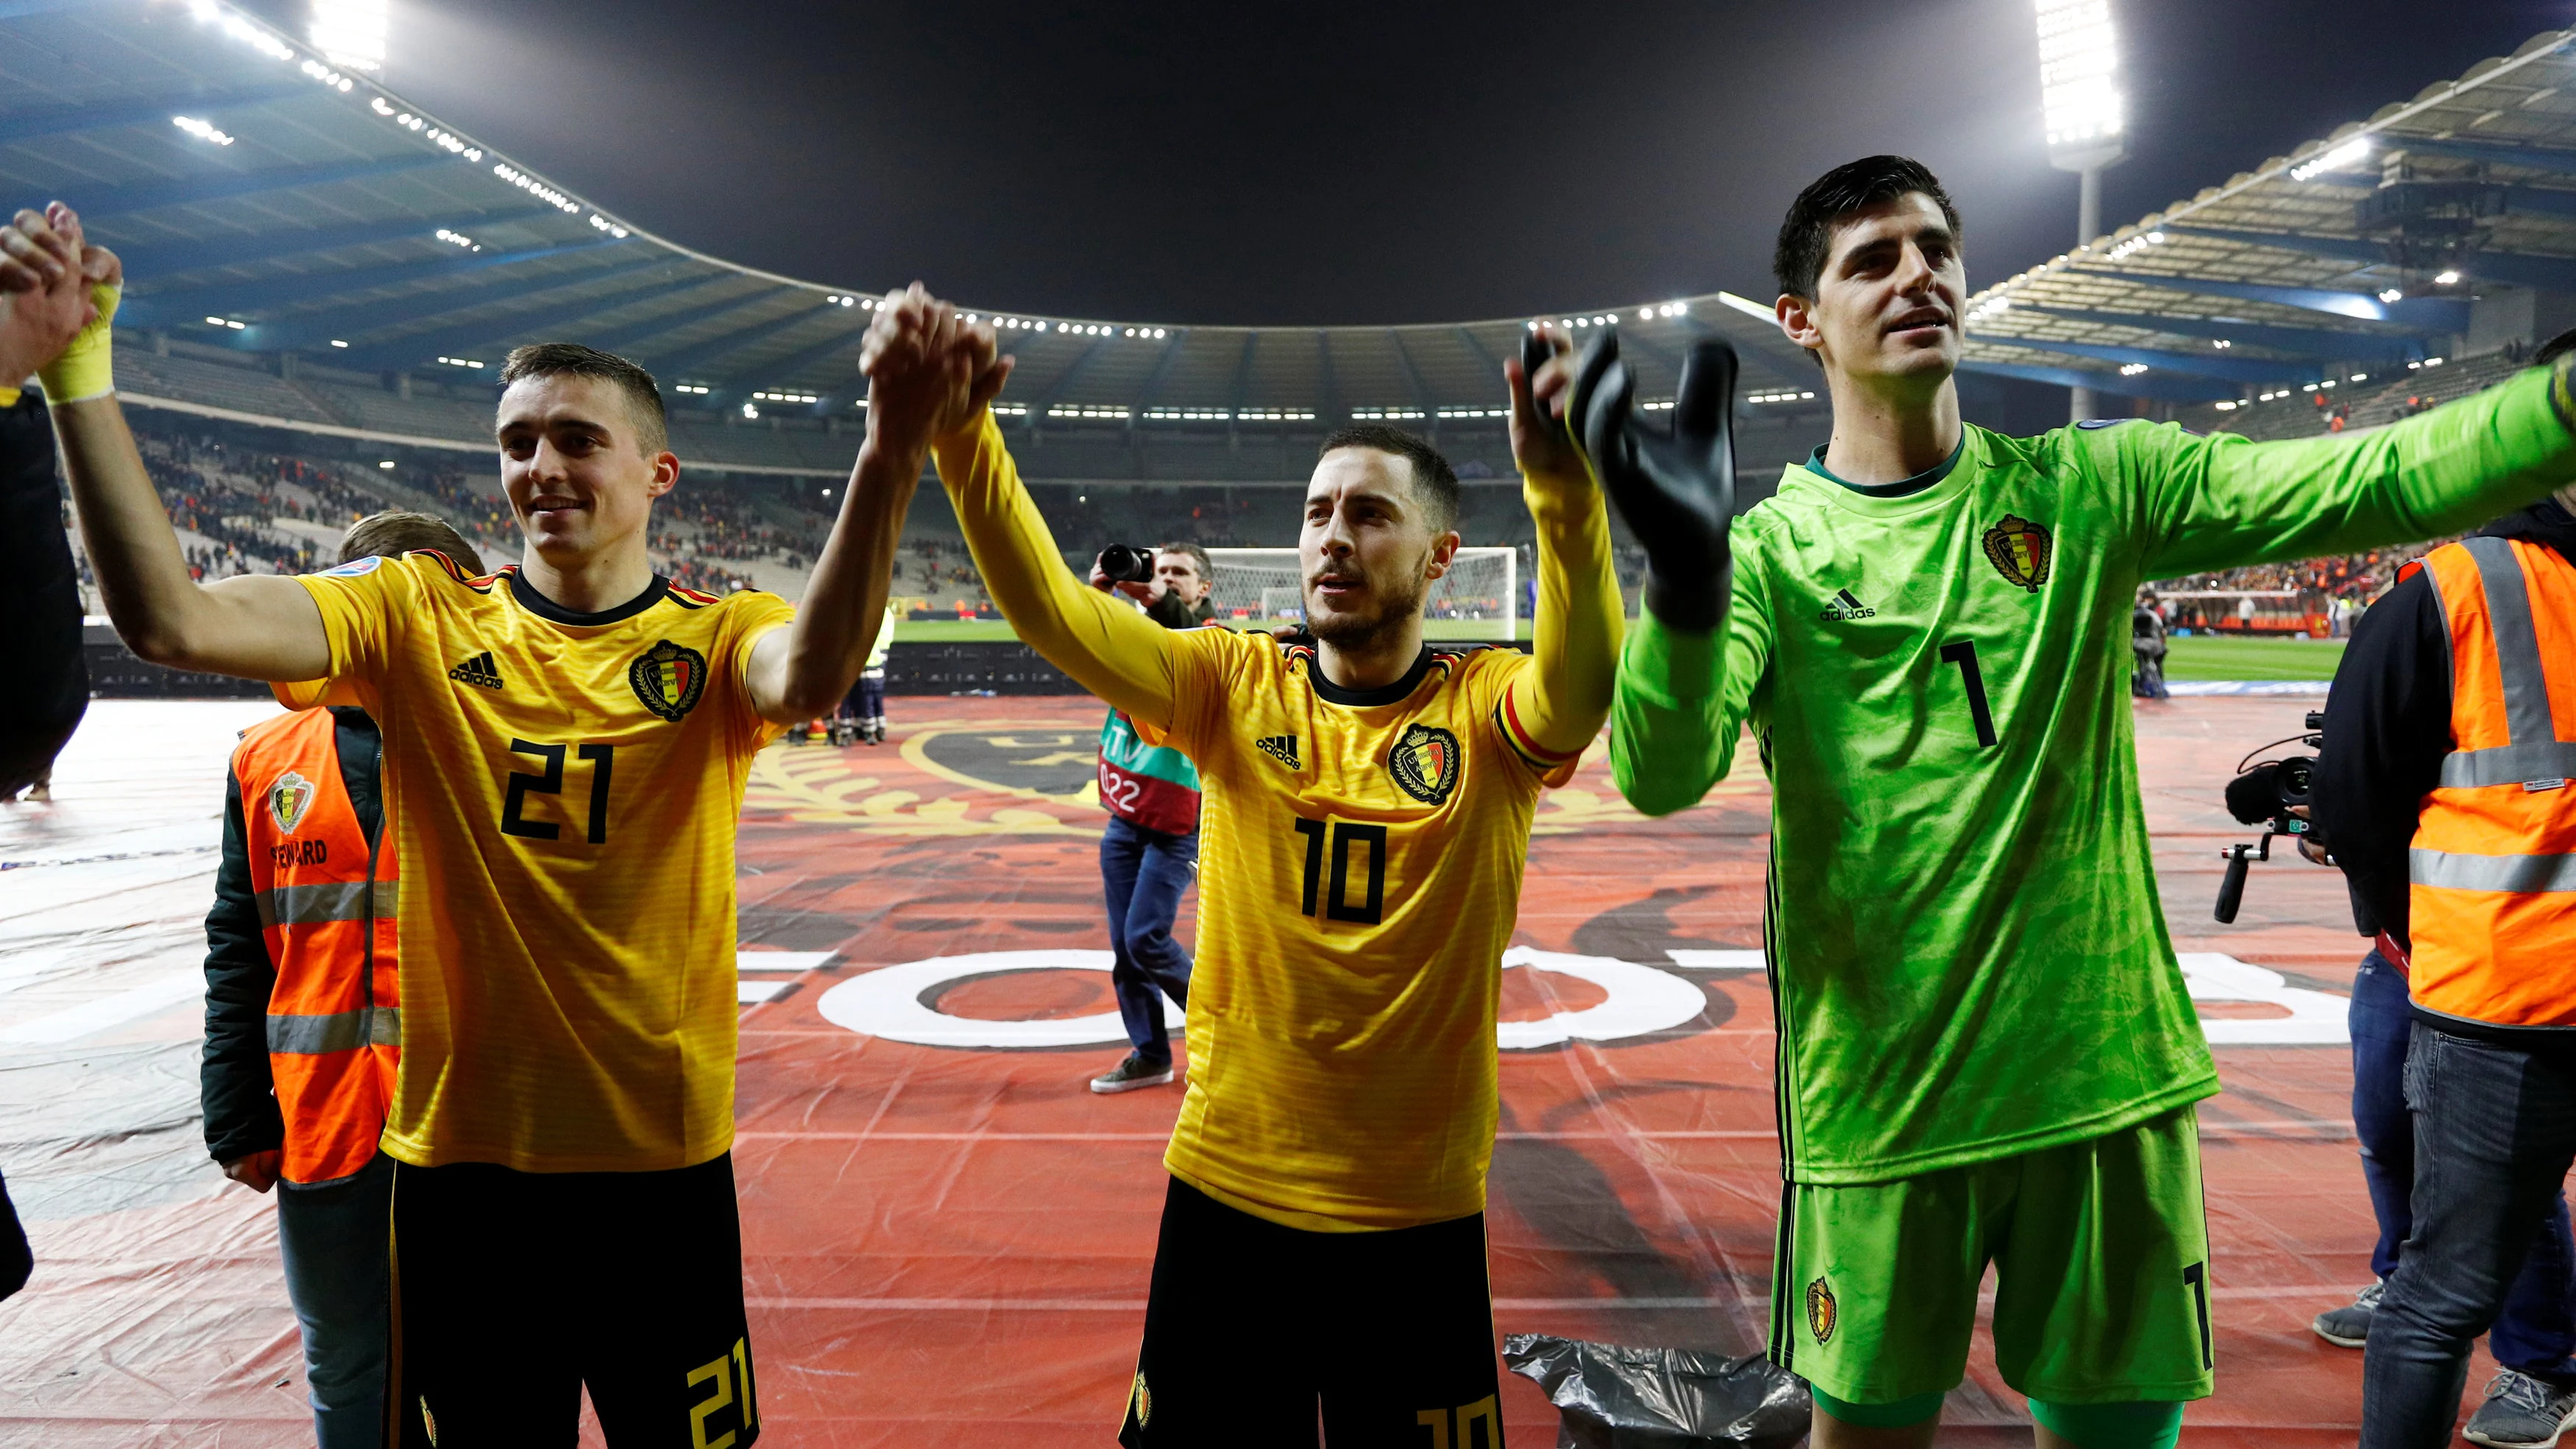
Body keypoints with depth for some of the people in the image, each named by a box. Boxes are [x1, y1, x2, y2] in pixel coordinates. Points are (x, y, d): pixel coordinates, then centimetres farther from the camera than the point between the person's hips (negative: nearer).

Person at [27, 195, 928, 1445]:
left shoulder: (715, 639, -7)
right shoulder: (420, 617, -1)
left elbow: (805, 679, -30)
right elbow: (168, 618, -14)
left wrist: (886, 467, -47)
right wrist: (79, 370, -21)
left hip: (662, 1163, -1)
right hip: (460, 1158, 2)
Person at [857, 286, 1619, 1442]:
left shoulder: (1484, 709, -9)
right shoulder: (1236, 686, -4)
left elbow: (1578, 693, -31)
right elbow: (1050, 611, -16)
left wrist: (1562, 488, -46)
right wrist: (959, 431, -31)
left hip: (1418, 1216, -1)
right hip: (1227, 1189, 2)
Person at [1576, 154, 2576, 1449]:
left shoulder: (2088, 490, 3)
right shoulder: (1769, 551, -6)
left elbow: (2372, 483, -8)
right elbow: (1661, 774, -22)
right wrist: (1686, 579, -38)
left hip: (2108, 1077, 2)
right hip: (1880, 1099, -2)